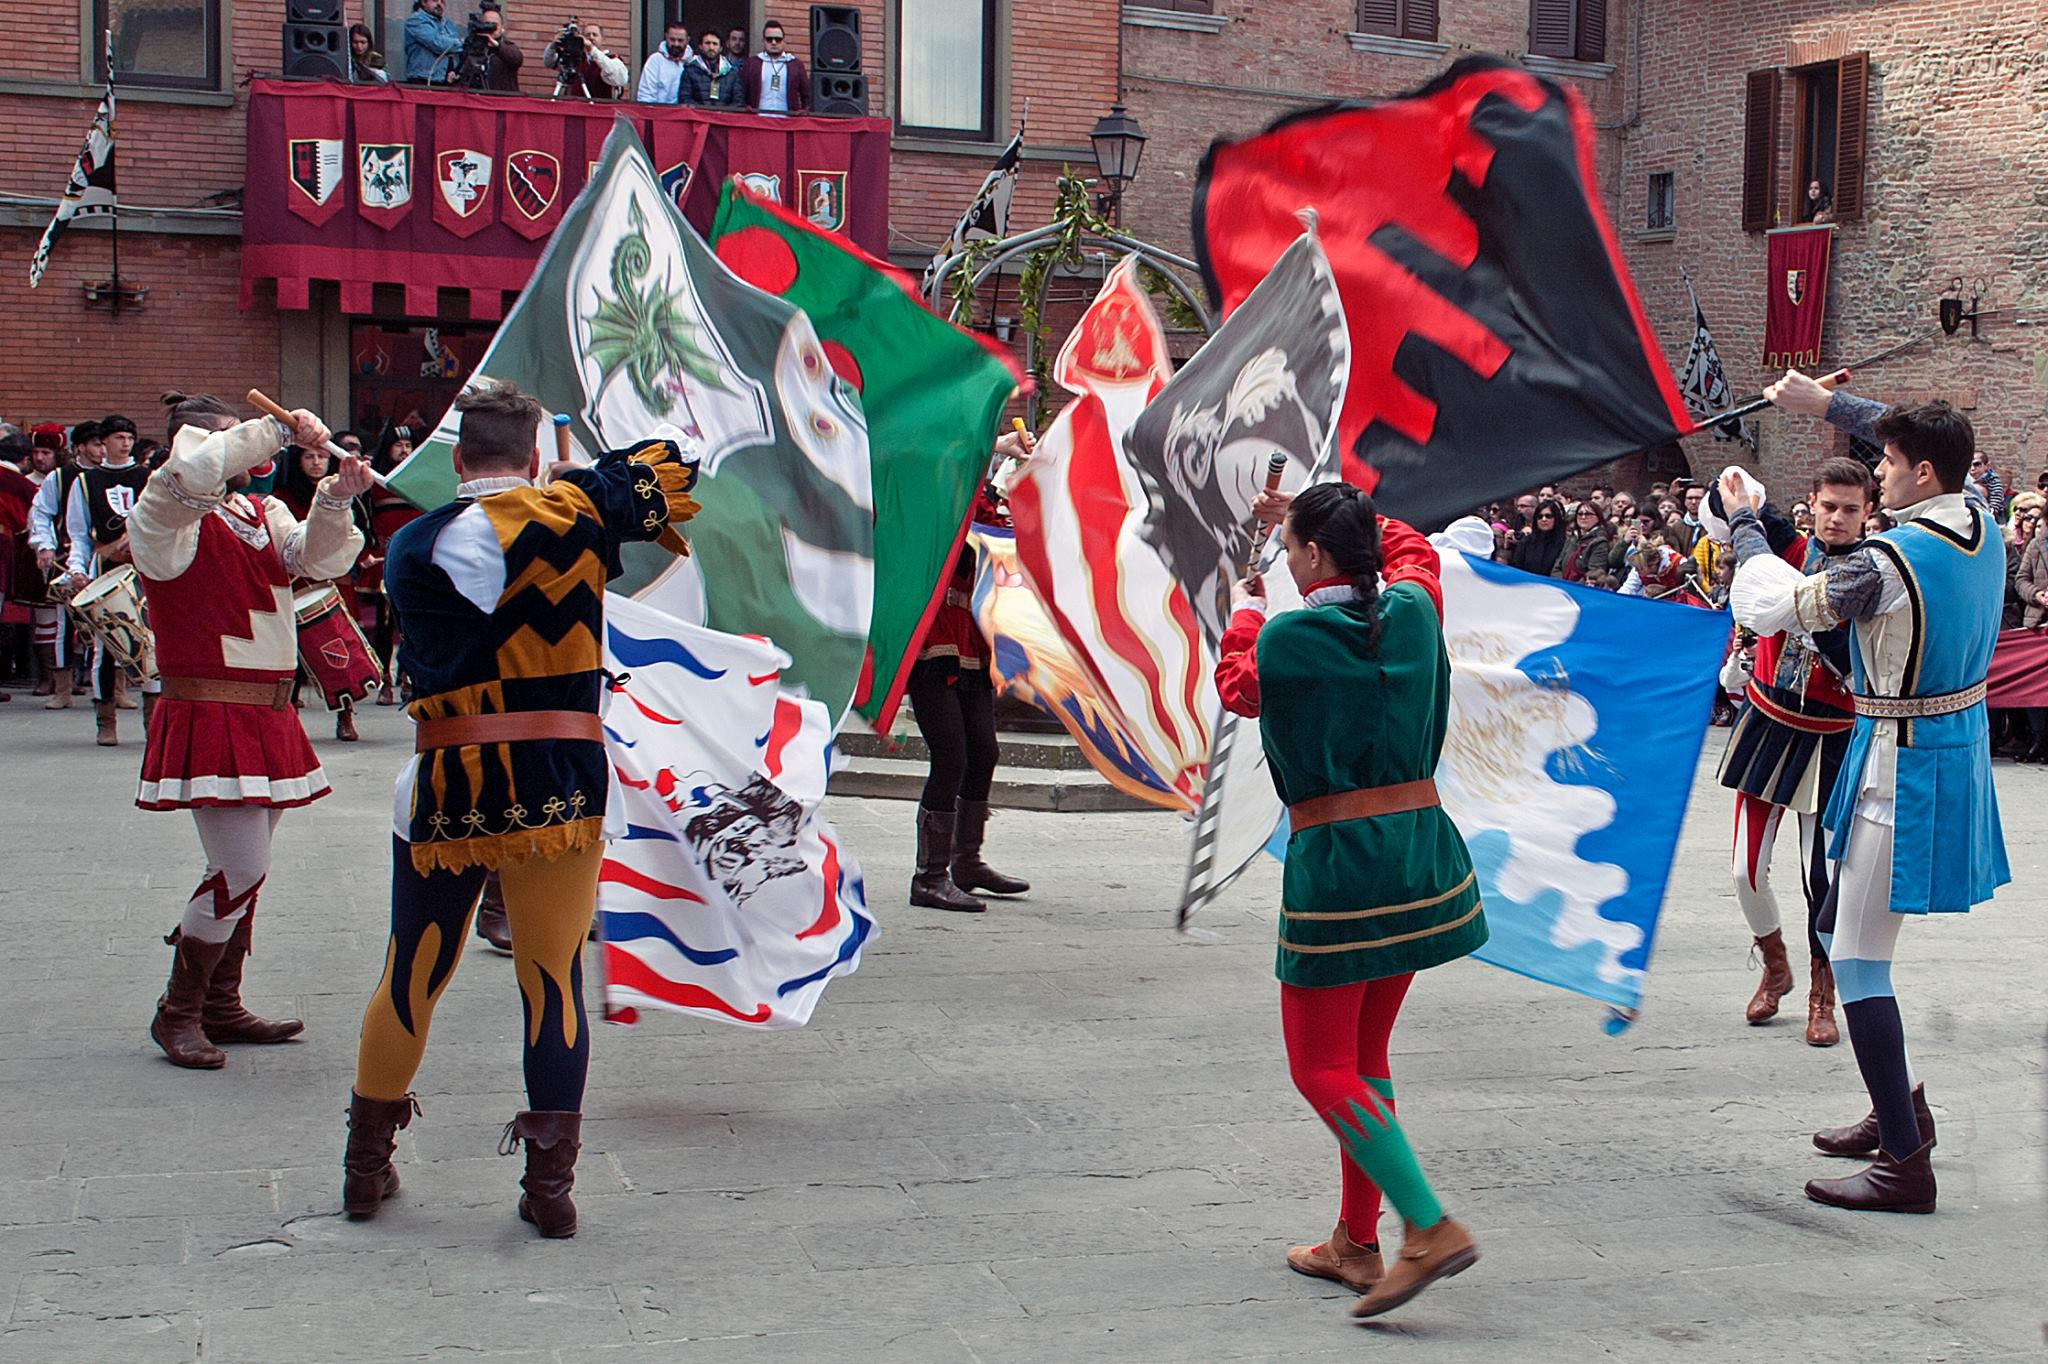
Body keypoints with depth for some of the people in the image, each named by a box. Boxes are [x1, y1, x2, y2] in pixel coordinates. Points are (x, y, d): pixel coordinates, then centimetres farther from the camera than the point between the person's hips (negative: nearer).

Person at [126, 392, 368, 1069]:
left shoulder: (263, 512, 13)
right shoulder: (163, 517, -9)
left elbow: (321, 559, 1)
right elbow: (194, 469, -30)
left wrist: (334, 501, -16)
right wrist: (279, 430, -24)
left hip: (267, 719, 8)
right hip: (210, 718, -8)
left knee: (244, 871, 14)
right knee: (241, 873, -11)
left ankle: (221, 1006, 26)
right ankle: (177, 1013, 4)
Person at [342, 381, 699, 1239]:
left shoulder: (414, 547, 3)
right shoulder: (577, 518, -1)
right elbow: (663, 471, 12)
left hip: (446, 784, 1)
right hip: (563, 785, -1)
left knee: (413, 978, 14)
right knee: (553, 980, 6)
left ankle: (366, 1168, 28)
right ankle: (550, 1182, 7)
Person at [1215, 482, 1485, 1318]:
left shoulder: (1286, 638, -10)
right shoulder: (1413, 612, 3)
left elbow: (1236, 686, 14)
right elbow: (1412, 549, 28)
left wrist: (1245, 610, 30)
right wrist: (1312, 513, 32)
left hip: (1336, 859, -6)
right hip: (1419, 849, 6)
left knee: (1322, 1068, 1)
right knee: (1364, 1053, 17)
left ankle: (1430, 1228, -12)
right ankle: (1356, 1243, 23)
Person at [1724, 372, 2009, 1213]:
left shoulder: (1890, 561, -24)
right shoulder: (1977, 520, 1)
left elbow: (1778, 605, -11)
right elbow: (1935, 449, 22)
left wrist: (1744, 523, 5)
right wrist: (1828, 406, 24)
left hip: (1903, 766, -9)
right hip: (1959, 744, 9)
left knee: (1859, 963, -5)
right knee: (1841, 930, 22)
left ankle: (1905, 1164, -3)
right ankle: (1902, 1108, 31)